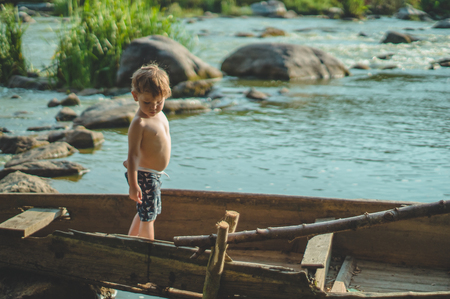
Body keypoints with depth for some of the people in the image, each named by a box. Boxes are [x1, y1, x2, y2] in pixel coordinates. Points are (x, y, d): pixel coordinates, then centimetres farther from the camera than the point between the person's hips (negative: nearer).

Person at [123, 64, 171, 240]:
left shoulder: (159, 115, 4)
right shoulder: (139, 123, -25)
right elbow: (133, 154, -26)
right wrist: (133, 185, -27)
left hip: (154, 174, 9)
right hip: (145, 176, -9)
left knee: (144, 213, 22)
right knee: (148, 216, 2)